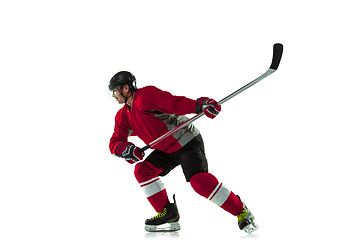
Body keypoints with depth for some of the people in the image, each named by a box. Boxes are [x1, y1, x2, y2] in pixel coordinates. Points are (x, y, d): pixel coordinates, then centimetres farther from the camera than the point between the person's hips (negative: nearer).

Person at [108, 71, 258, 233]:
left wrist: (199, 105, -46)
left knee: (199, 180, -26)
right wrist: (124, 149, -24)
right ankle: (168, 213, -2)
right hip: (165, 150, 9)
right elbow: (115, 142, 0)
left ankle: (240, 210, -14)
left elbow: (175, 104, -29)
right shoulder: (123, 116, 6)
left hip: (187, 142, -9)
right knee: (142, 170, -8)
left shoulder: (145, 95, -20)